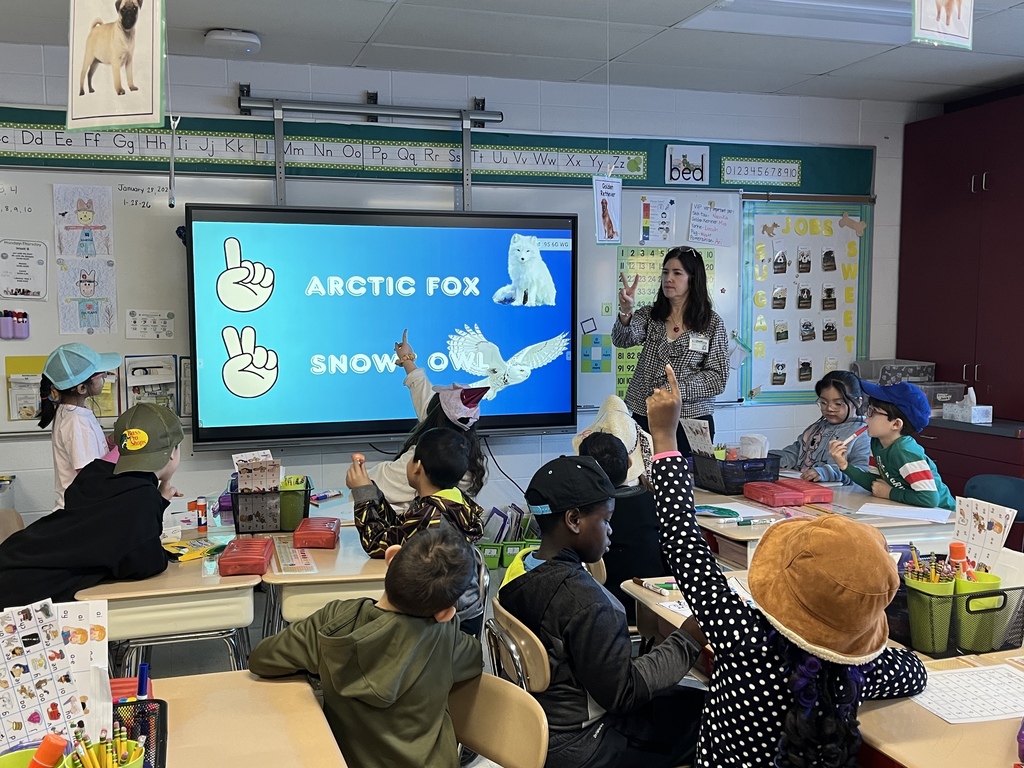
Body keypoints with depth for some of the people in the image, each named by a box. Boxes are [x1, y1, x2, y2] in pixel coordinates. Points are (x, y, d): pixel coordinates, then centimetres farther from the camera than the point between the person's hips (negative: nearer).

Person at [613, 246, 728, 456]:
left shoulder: (712, 323, -1)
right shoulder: (649, 315, 5)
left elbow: (718, 378, -5)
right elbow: (623, 339, -15)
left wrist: (676, 391, -17)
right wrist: (626, 312, -36)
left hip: (691, 420, -2)